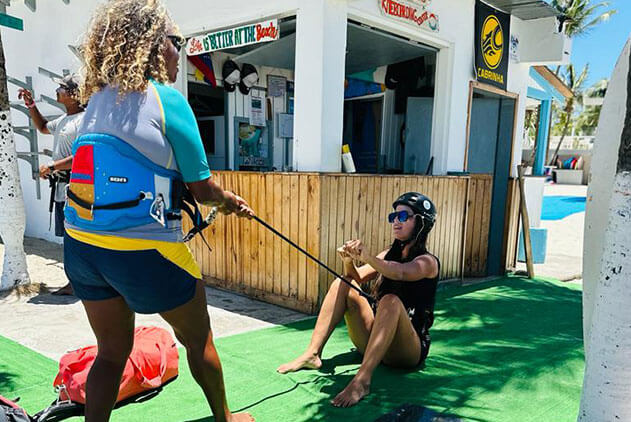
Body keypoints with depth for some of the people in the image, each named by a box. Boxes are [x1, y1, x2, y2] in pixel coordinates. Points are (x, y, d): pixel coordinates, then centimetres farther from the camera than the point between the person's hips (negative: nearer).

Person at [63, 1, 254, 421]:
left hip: (82, 243, 7)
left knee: (112, 353, 21)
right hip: (143, 249, -6)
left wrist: (199, 199, 18)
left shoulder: (97, 98, 9)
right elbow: (202, 188, -9)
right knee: (198, 339, 17)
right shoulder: (168, 101, -12)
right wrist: (232, 201, 12)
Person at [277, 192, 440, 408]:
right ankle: (312, 355, -14)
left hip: (409, 349, -6)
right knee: (342, 284, -8)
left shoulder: (428, 262, -7)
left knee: (391, 301, -35)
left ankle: (362, 380, -43)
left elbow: (400, 273, -30)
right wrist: (349, 261, -20)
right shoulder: (390, 254, 13)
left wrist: (367, 257, -45)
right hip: (373, 340, 6)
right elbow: (356, 279, 1)